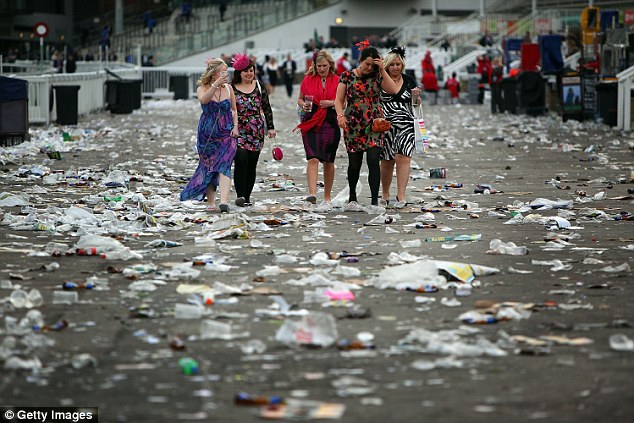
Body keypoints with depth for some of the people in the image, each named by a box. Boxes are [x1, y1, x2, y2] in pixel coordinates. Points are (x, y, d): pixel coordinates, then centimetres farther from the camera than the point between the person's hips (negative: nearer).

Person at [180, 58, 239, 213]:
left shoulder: (228, 88, 5)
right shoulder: (203, 88, -3)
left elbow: (234, 110, 15)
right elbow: (203, 99, -28)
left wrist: (235, 127, 1)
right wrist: (216, 84, -37)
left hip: (226, 134, 0)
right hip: (207, 134, 0)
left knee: (224, 166, -15)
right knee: (208, 166, 7)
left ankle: (224, 201, -28)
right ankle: (210, 202, 20)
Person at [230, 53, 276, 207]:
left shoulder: (259, 87, 9)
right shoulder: (231, 89, 3)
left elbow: (267, 108, 12)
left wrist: (270, 127, 6)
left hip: (256, 131, 2)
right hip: (238, 130, -2)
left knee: (252, 164, 2)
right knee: (241, 159, -19)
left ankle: (247, 197, 11)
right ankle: (240, 195, -19)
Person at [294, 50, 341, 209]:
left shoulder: (337, 81, 5)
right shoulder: (308, 80, 7)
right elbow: (300, 99, 16)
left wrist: (332, 103, -10)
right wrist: (303, 105, -6)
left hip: (331, 124, 1)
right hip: (311, 123, -1)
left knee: (328, 161, 8)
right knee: (313, 158, -17)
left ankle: (327, 199, 19)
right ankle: (312, 194, -27)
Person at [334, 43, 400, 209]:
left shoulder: (377, 76, 6)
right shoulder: (347, 76, 4)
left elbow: (393, 90, -9)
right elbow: (339, 100, 5)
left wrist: (382, 69, -10)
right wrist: (340, 115, -13)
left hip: (374, 125, 0)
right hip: (353, 125, 0)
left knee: (373, 161, -13)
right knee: (354, 163, 6)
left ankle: (375, 201, -14)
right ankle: (352, 198, 25)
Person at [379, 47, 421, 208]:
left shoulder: (409, 80, 10)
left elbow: (416, 104, 15)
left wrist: (416, 96, -7)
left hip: (406, 126, 1)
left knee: (402, 158, -13)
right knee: (387, 162, 3)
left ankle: (401, 197, -15)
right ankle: (385, 195, 20)